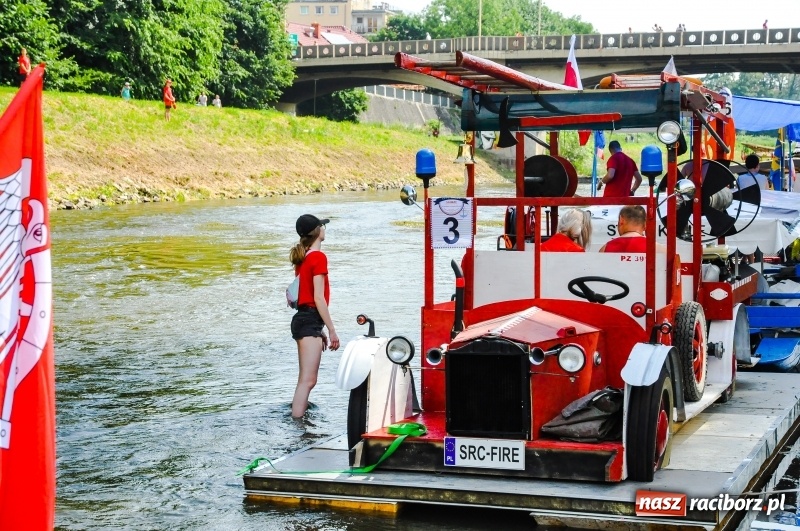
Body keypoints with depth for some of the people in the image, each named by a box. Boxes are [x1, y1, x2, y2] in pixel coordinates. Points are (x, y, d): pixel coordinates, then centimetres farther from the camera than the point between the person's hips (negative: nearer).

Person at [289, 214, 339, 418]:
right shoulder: (318, 257, -11)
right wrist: (332, 330, -13)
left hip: (302, 319, 10)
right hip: (311, 321, -10)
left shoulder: (302, 258, 16)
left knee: (305, 380, 15)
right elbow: (318, 298, -16)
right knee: (308, 381, -15)